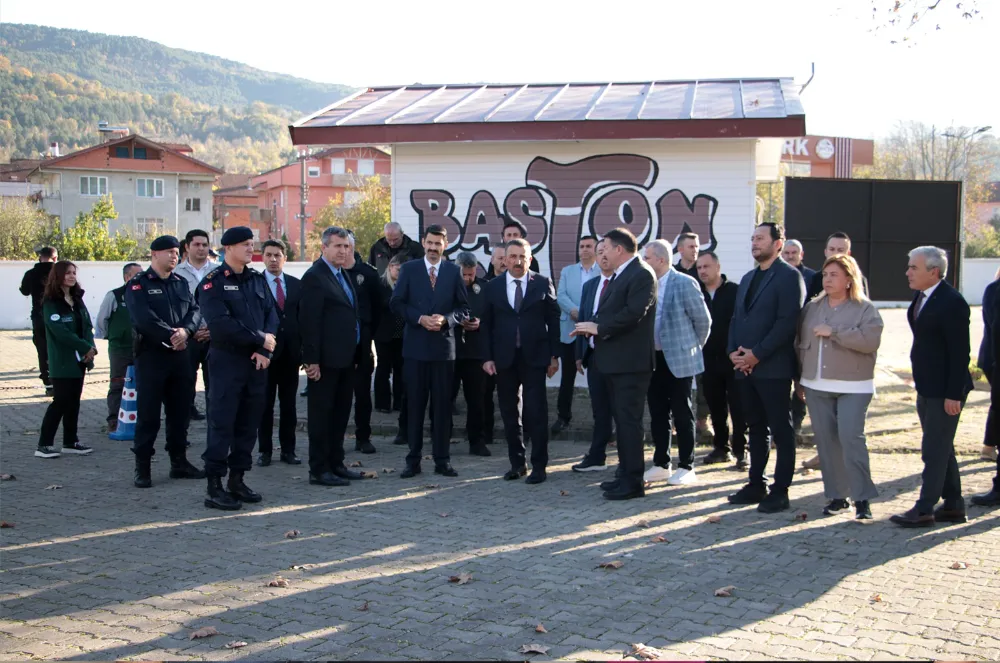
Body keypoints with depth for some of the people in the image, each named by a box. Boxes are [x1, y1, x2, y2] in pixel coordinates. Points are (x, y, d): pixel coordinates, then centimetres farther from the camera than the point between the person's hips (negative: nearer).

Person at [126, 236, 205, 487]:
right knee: (148, 414, -2)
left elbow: (195, 311, 4)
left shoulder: (181, 283, 14)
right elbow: (143, 319, -17)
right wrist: (171, 336, -16)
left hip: (180, 355, 6)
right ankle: (142, 468, 5)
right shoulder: (138, 285, -4)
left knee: (180, 411, 11)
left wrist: (185, 331, -16)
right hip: (151, 355, -6)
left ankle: (179, 462, 22)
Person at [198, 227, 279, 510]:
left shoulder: (258, 280, 13)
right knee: (222, 423, -4)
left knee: (249, 423, 10)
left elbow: (271, 316, 6)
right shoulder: (213, 282, -6)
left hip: (256, 362, 6)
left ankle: (237, 479, 20)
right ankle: (214, 487, 2)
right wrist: (259, 339, -14)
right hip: (227, 361, -6)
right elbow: (221, 324, -17)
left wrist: (264, 351, -9)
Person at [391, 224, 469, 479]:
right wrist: (420, 319, -12)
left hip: (443, 346, 1)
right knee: (414, 404, 4)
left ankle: (442, 460, 11)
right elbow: (397, 302, 1)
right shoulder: (409, 269, 5)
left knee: (442, 405, 4)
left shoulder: (454, 271, 7)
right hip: (415, 346, 0)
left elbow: (464, 308, 6)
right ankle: (413, 460, 11)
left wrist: (445, 319, -12)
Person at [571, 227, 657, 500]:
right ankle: (626, 474, 25)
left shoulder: (642, 274, -13)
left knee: (628, 420, -7)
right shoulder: (618, 276, 17)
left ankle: (633, 483, -3)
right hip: (615, 360, 10)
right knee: (621, 418, 16)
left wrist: (598, 327, -16)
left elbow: (633, 313, -23)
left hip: (631, 361, -10)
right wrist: (592, 327, 0)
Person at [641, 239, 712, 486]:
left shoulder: (685, 283, -11)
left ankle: (686, 467, 12)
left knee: (682, 414, 3)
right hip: (653, 359, 5)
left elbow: (703, 320, -5)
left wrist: (693, 347, 4)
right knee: (657, 414, 11)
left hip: (679, 359, -5)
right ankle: (661, 464, 22)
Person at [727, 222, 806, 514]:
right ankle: (756, 485, 21)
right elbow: (736, 318, 18)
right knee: (756, 429, 13)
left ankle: (780, 492, 4)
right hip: (745, 367, 8)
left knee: (781, 431, 0)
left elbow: (787, 322, -16)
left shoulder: (789, 276, -7)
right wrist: (733, 352, 2)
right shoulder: (748, 278, 19)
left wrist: (757, 354, -16)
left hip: (773, 368, -8)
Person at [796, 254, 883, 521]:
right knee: (826, 441, 5)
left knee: (851, 438, -13)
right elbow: (800, 344, 16)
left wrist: (833, 332, -18)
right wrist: (800, 379, 13)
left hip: (853, 387, -5)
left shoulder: (865, 309, -2)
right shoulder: (812, 308, 12)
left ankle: (862, 497, -4)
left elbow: (870, 341, -18)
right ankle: (836, 495, 13)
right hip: (817, 386, 5)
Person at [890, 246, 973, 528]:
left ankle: (924, 509, 4)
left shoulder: (952, 302, -19)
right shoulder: (921, 296, 8)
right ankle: (953, 505, 27)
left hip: (944, 390, -10)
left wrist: (954, 394, -20)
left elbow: (959, 352, -19)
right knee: (941, 448, 17)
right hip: (926, 388, 10)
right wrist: (919, 380, 14)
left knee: (934, 450, -3)